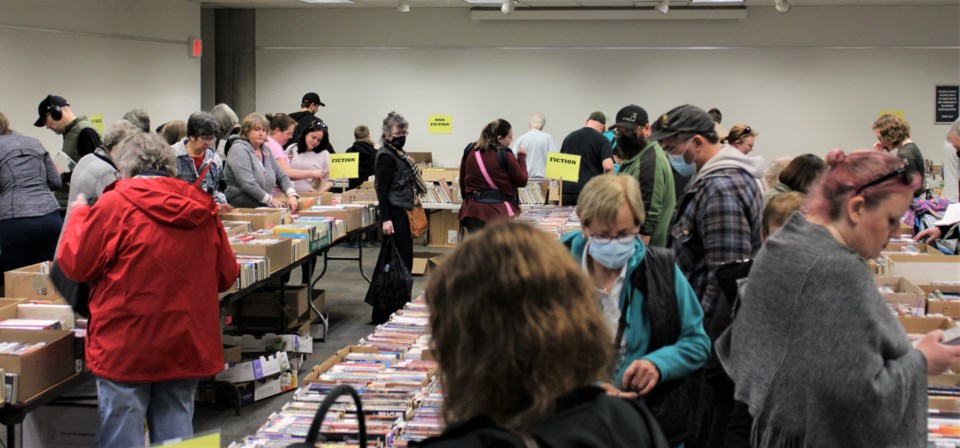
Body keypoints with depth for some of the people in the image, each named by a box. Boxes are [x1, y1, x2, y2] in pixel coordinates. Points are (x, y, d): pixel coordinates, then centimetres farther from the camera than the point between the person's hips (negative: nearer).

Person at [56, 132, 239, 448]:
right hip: (187, 347, 5)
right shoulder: (202, 208, 2)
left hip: (127, 348, -4)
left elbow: (75, 265, -2)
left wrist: (79, 215, 14)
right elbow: (226, 276, 10)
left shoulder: (116, 204, -10)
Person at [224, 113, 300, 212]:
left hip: (263, 207, 7)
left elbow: (281, 176, 15)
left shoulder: (265, 150, 16)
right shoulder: (239, 150, -9)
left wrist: (292, 195, -3)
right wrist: (270, 200, -13)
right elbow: (248, 184, -18)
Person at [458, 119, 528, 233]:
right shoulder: (505, 155, -9)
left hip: (473, 210, 5)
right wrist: (521, 157, 9)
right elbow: (522, 181, -1)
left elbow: (462, 181, 14)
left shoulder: (470, 152, 6)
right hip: (499, 211, -4)